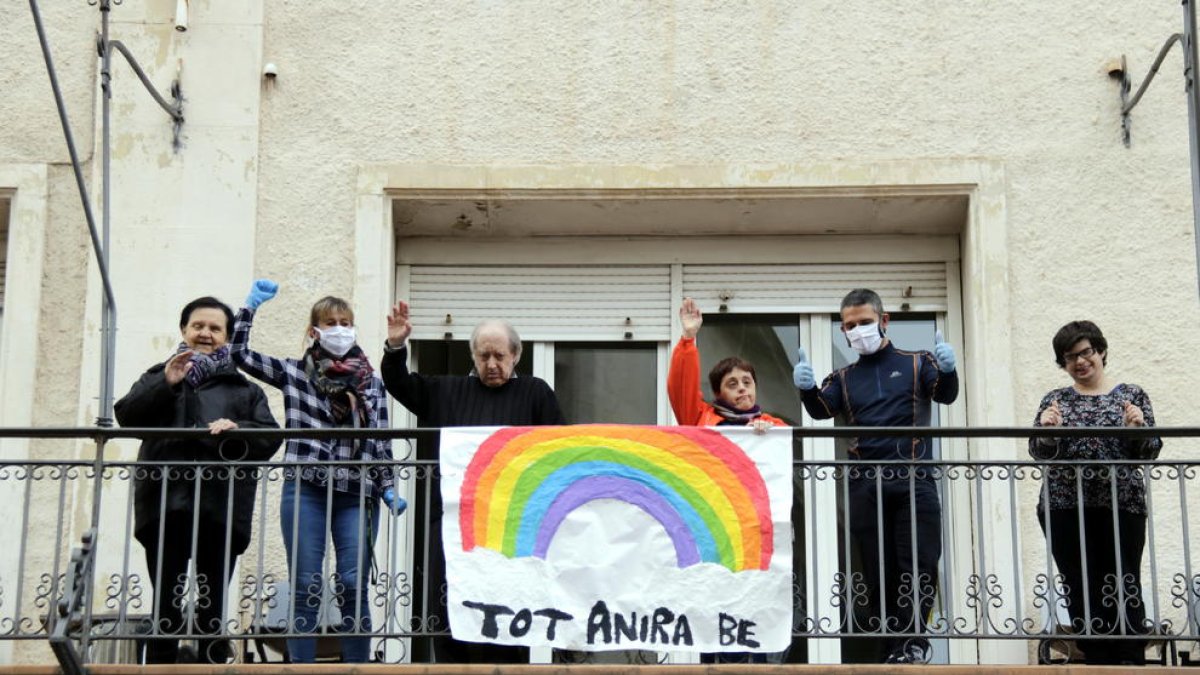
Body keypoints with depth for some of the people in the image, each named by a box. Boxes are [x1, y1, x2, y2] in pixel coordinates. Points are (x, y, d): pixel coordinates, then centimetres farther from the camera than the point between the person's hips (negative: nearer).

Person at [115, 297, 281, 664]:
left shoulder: (244, 387, 18)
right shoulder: (159, 376, 19)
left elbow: (270, 437, 5)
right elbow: (127, 416, 1)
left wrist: (238, 431, -15)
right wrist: (165, 383, -12)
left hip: (220, 508, 0)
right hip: (166, 505, 0)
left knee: (213, 606, 3)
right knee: (166, 603, 1)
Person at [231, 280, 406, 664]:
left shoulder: (371, 382, 11)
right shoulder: (293, 373, 8)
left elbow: (380, 441, 10)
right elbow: (239, 353, 2)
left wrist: (389, 489, 3)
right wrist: (251, 305, -2)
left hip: (356, 493, 1)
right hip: (305, 491, -1)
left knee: (354, 587, -1)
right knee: (305, 588, 1)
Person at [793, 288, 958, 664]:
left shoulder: (915, 364, 12)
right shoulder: (844, 378, 18)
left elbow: (946, 394, -3)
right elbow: (821, 410, 0)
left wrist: (947, 371, -27)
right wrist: (806, 389, -23)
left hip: (915, 482, -2)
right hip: (865, 487, 2)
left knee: (919, 565, -9)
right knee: (878, 572, 4)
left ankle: (913, 643, -6)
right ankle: (893, 651, 9)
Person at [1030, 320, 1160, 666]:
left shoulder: (1131, 395, 9)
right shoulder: (1054, 400, 13)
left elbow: (1150, 452, 6)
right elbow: (1038, 452, 6)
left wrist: (1139, 427, -14)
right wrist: (1047, 430, -15)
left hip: (1121, 506, -1)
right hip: (1065, 508, 2)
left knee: (1124, 591, -5)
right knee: (1081, 594, 1)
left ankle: (1131, 664, -1)